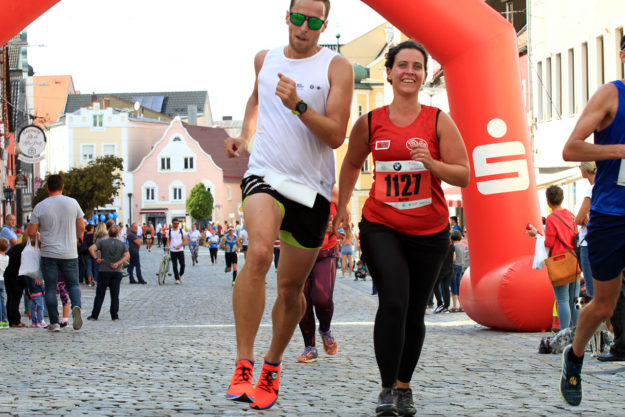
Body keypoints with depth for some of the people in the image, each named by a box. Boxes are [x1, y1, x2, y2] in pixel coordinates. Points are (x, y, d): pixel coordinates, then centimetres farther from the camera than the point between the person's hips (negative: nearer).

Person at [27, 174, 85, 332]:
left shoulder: (40, 207, -7)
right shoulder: (72, 203, -1)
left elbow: (31, 232, -4)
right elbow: (81, 227, 5)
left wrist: (35, 235, 20)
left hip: (49, 254, -1)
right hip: (70, 254, 1)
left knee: (50, 288, 7)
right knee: (73, 284, 13)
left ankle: (54, 322, 5)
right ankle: (76, 306, -16)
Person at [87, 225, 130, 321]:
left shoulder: (102, 242, 2)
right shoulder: (122, 244, 6)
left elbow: (91, 248, -13)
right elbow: (127, 256, -8)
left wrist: (96, 258, -6)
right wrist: (118, 263, -11)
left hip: (104, 271, -1)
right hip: (117, 272, 1)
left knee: (100, 294, 4)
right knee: (115, 295, 4)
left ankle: (94, 315, 5)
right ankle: (114, 316, 2)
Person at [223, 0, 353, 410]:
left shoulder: (337, 67, -1)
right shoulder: (265, 59, 10)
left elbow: (336, 135, -10)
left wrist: (299, 106, -23)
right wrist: (244, 136, 17)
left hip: (312, 189, 0)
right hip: (266, 175, 0)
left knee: (291, 289, 9)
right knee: (259, 253, -30)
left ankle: (272, 364, 35)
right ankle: (243, 366, -29)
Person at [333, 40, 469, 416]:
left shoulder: (438, 121, -2)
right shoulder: (370, 123, 1)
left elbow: (463, 176, -4)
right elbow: (352, 164, 20)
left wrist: (431, 163, -21)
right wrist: (343, 207, 16)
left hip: (429, 233, 1)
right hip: (381, 227, -1)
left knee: (415, 312, 8)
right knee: (394, 302, -18)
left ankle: (404, 386, 25)